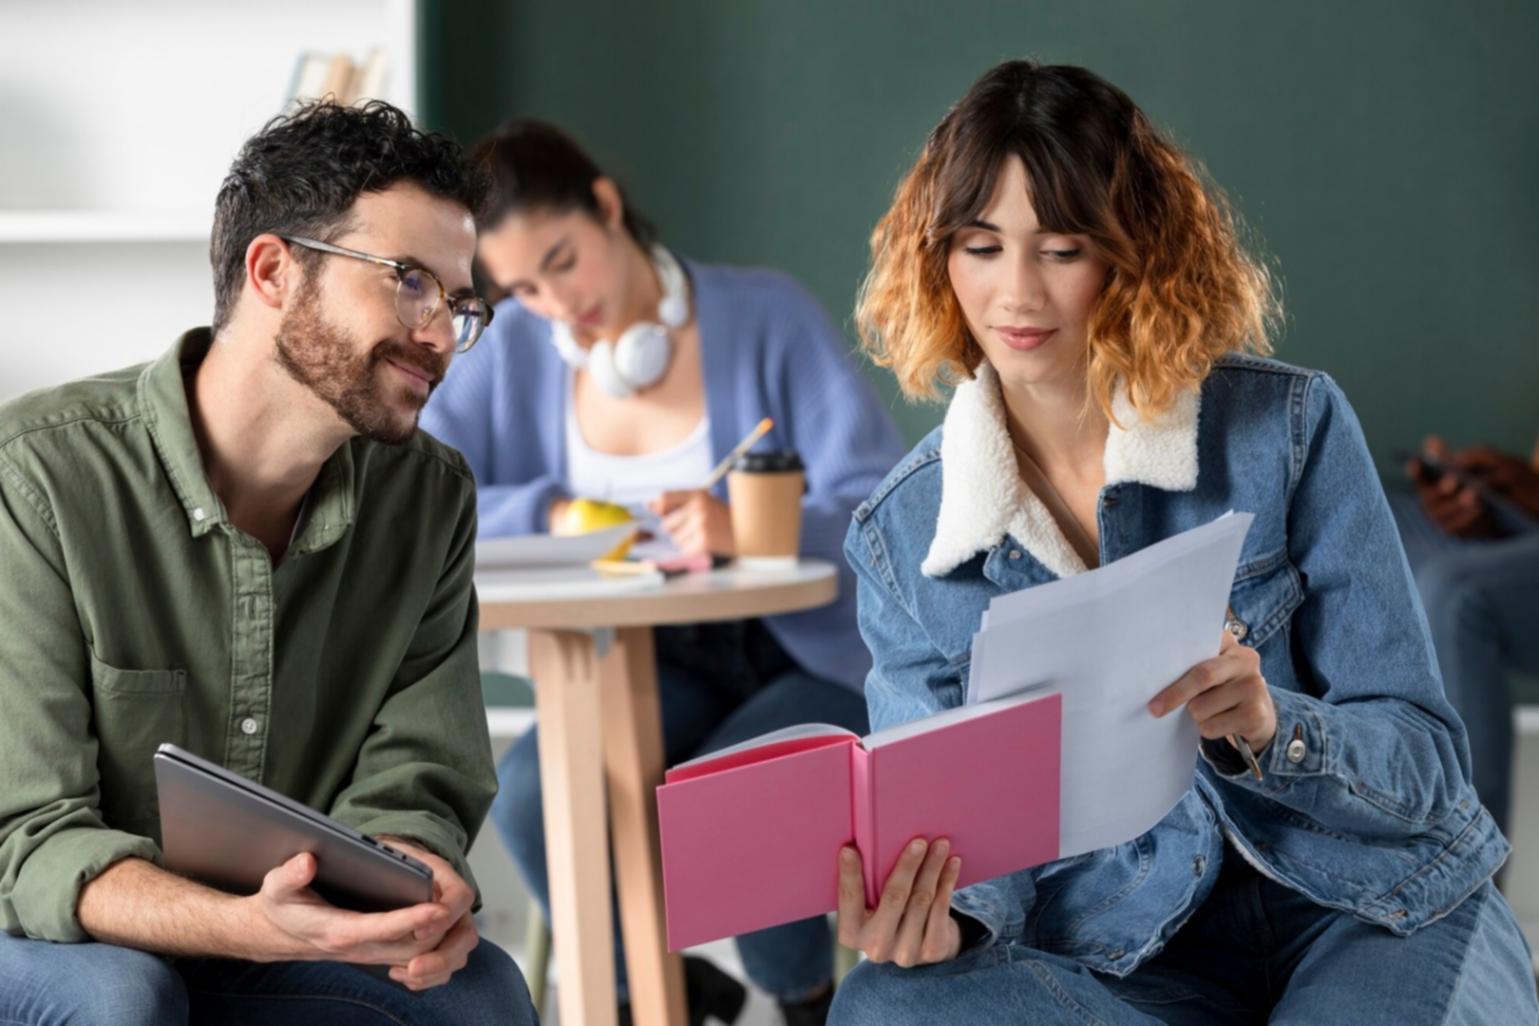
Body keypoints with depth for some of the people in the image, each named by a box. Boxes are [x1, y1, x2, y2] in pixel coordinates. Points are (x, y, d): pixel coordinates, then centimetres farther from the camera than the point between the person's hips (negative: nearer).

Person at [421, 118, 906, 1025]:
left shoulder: (768, 318, -14)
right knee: (529, 795, -26)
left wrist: (748, 526, -40)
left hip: (819, 656, -4)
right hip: (666, 665, 4)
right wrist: (548, 512, -21)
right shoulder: (517, 349, -2)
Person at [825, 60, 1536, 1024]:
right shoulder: (901, 538, 1)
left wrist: (1269, 727, -28)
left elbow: (1427, 760, -5)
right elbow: (967, 833, 0)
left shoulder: (1288, 428, -6)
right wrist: (938, 920, -25)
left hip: (1376, 917, -2)